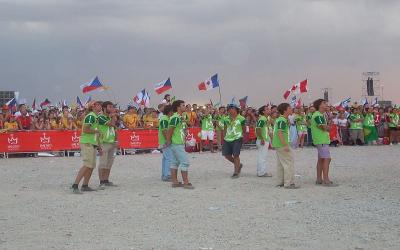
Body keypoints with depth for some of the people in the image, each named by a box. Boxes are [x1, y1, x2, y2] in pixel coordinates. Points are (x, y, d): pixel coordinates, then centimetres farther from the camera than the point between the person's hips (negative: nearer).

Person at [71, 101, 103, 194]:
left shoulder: (96, 117, 19)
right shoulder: (90, 116, -11)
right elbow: (85, 130, -23)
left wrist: (98, 146, 22)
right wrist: (97, 131, -10)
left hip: (93, 144, 10)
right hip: (87, 143, -10)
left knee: (92, 166, 10)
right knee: (87, 165, -16)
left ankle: (85, 186, 15)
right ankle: (75, 185, -16)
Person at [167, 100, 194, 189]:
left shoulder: (179, 117, 15)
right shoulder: (175, 118, -17)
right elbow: (170, 130, -19)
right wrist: (168, 141, -12)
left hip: (179, 143, 10)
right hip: (177, 144, -10)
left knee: (175, 162, 11)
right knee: (185, 162, -7)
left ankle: (175, 182, 15)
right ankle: (186, 183, -5)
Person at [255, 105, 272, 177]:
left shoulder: (265, 118, 16)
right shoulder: (262, 119, -15)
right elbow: (258, 129, -23)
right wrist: (262, 139, -23)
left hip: (265, 140, 10)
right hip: (263, 141, -10)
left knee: (261, 157, 14)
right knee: (262, 157, -5)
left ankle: (261, 171, 21)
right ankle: (262, 172, -1)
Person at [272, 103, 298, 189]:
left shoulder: (279, 119, 14)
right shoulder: (282, 120, -17)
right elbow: (279, 133, -25)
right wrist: (285, 145, -27)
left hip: (277, 144, 11)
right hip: (282, 145, -11)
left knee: (280, 164, 15)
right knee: (289, 163, -7)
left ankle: (280, 182, 22)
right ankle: (289, 183, -6)